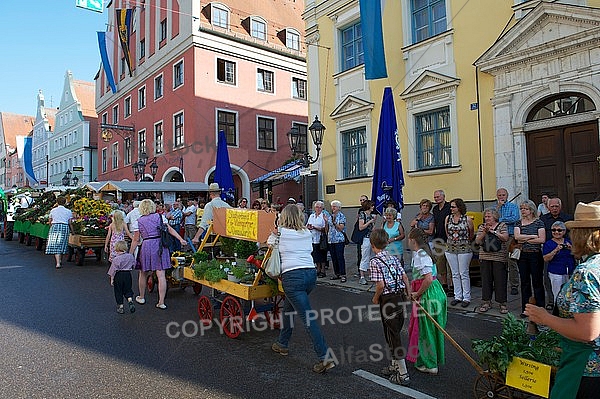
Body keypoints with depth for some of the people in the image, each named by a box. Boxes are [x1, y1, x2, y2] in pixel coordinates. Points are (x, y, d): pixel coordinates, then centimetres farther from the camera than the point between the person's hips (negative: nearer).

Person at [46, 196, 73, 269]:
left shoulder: (53, 210, 8)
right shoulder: (68, 211, 5)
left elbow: (50, 221, 13)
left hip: (55, 226, 0)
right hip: (65, 227, 1)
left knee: (55, 245, -3)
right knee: (62, 245, 12)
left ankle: (58, 263, -15)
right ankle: (60, 261, 25)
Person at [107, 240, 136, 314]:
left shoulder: (116, 259, -12)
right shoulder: (130, 256, -2)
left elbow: (113, 270, -8)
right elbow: (134, 264, 10)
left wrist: (112, 279, 0)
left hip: (118, 275, -3)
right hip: (128, 274, 3)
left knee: (118, 291, 9)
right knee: (128, 290, 14)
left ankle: (120, 306, 12)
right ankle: (130, 300, -9)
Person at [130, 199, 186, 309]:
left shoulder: (139, 221, 4)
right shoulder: (160, 216, 5)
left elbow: (135, 240, 6)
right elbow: (170, 229, -3)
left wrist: (130, 254, 14)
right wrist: (180, 239, -3)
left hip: (147, 246, 0)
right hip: (160, 245, 1)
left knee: (143, 274, 19)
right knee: (161, 275, -1)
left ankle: (141, 298, 35)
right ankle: (161, 302, -1)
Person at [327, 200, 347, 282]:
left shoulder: (341, 216, -4)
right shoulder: (331, 216, 15)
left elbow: (341, 228, -11)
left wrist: (334, 223, -22)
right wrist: (326, 221, 1)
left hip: (339, 240, -6)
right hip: (331, 240, 7)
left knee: (340, 257, -7)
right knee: (333, 258, 9)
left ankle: (343, 275, -3)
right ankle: (336, 273, 19)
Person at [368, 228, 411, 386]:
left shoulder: (374, 261, -14)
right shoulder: (394, 258, 8)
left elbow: (380, 285, -21)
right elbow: (405, 277, 8)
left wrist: (375, 298, -5)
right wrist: (408, 294, 16)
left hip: (388, 300, -8)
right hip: (400, 297, 8)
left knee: (393, 336, 2)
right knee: (395, 333, 21)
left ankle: (403, 375, 9)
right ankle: (395, 366, 34)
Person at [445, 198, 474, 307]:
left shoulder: (467, 219, -7)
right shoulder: (448, 218, 3)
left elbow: (471, 234, 7)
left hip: (464, 249, -4)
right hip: (450, 249, 4)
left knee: (464, 274, 1)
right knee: (455, 274, 10)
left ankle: (466, 298, 11)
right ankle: (457, 296, 19)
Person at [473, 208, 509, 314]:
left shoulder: (502, 226, 2)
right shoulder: (482, 227, 10)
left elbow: (505, 238, -11)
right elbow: (477, 241, 1)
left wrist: (493, 231, -15)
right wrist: (484, 232, -13)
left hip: (499, 258, -3)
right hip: (485, 258, 3)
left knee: (500, 280, -1)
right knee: (486, 280, 6)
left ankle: (503, 303, 10)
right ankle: (487, 302, 16)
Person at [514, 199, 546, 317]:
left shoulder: (538, 222, -1)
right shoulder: (518, 223, 9)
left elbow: (542, 239, -12)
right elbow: (517, 237, -7)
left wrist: (524, 240, -9)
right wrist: (533, 236, -11)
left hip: (535, 255, -4)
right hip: (522, 256, 4)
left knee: (537, 282, 0)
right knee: (524, 282, 9)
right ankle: (525, 309, 18)